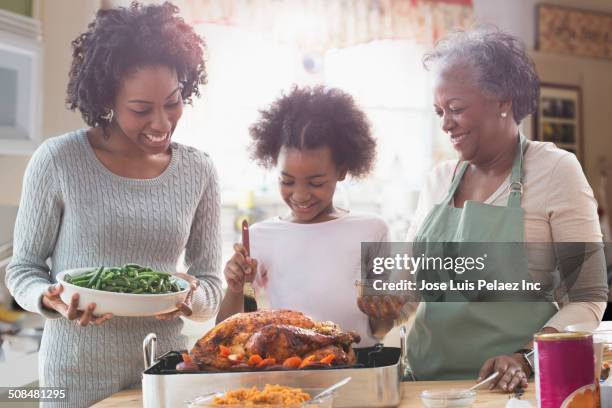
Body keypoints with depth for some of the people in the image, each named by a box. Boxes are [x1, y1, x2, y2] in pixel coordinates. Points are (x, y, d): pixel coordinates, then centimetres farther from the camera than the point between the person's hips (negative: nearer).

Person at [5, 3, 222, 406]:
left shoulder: (199, 172, -1)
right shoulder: (57, 160, -10)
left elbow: (211, 285, 3)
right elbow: (22, 268, -1)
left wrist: (191, 299, -18)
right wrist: (52, 299, -21)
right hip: (77, 374, -2)